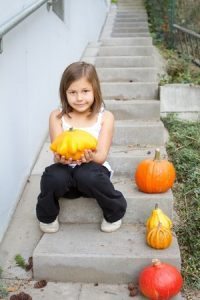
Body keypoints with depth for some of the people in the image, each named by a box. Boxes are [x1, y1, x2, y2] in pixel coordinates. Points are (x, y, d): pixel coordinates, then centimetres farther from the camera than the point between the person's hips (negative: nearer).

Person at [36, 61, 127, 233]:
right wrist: (62, 158, -32)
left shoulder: (105, 117, -5)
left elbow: (101, 156, -11)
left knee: (88, 175, -35)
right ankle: (47, 216, 1)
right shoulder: (57, 117, -2)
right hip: (67, 172, 1)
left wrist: (90, 157, -35)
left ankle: (115, 213, -5)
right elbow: (57, 153, -7)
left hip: (94, 170, -1)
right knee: (53, 176, -32)